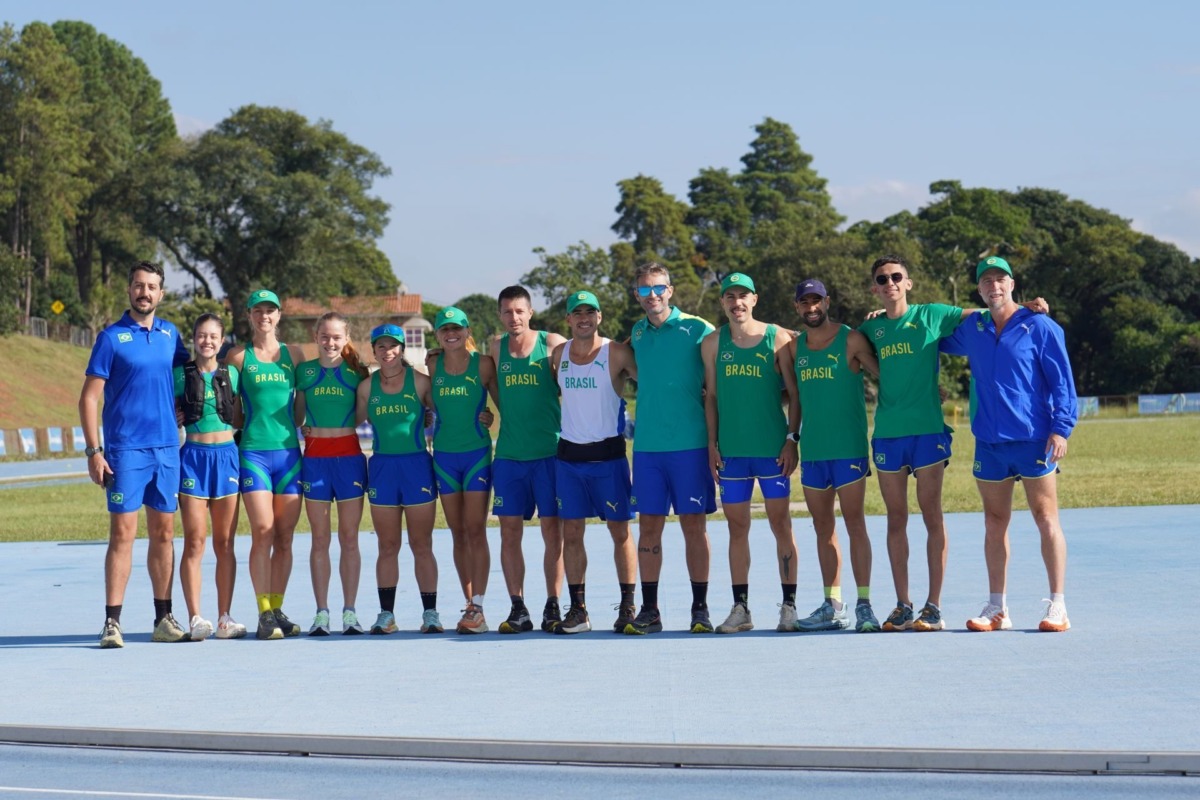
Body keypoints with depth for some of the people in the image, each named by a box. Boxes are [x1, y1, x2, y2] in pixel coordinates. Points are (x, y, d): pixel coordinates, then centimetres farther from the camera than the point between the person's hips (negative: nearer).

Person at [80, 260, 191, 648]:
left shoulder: (170, 334, 10)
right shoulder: (111, 338, -3)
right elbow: (89, 398, -5)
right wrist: (93, 451, -11)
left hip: (167, 448, 4)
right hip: (125, 450, -4)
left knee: (163, 533, 8)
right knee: (122, 533, -7)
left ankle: (163, 618, 14)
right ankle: (112, 621, -5)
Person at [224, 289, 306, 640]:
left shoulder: (294, 354, 11)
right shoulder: (238, 356, 5)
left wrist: (290, 427, 7)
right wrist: (241, 428, 3)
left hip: (289, 451, 3)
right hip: (253, 451, -3)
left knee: (285, 537, 3)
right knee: (263, 532, -11)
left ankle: (277, 610, 11)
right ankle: (264, 614, -8)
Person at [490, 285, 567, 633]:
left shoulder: (552, 344, -4)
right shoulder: (496, 348, 7)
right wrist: (511, 419, 9)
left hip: (549, 451, -3)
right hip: (508, 454, 3)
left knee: (552, 530, -1)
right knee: (509, 532, 2)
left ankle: (553, 607, 6)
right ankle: (518, 610, 8)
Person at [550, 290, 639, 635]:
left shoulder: (617, 353, -7)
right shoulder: (558, 353, 7)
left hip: (608, 453, -4)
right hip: (569, 454, 4)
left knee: (620, 531, 1)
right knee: (571, 533, 3)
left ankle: (628, 606, 7)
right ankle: (577, 609, 8)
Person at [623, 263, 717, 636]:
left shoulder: (697, 329, -3)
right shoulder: (637, 333, 12)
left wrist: (715, 436, -4)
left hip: (690, 444, -4)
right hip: (646, 445, 4)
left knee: (694, 525, 0)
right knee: (648, 526, 4)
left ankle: (700, 609, 7)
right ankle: (649, 610, 10)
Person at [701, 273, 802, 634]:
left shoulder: (777, 338, -1)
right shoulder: (713, 343, 7)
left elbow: (795, 394, 0)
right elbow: (711, 395, 11)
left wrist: (792, 439, -7)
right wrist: (712, 444, 5)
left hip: (773, 449, -3)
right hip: (731, 451, 3)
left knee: (781, 524, 0)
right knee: (737, 527, 6)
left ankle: (789, 606, 6)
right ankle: (740, 608, 11)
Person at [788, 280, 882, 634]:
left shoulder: (851, 340, -3)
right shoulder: (795, 346, 12)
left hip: (848, 448, -5)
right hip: (811, 450, 5)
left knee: (854, 523, -6)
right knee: (823, 528, 8)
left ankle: (864, 604, -4)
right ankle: (832, 606, 14)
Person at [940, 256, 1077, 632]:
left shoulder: (1040, 327, -2)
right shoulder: (970, 330, 11)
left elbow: (1062, 380, -3)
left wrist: (1061, 427, -12)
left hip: (1033, 440, -5)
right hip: (989, 443, 5)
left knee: (1046, 519, -3)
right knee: (994, 523, 8)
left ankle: (1058, 607, 1)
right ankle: (996, 609, 14)